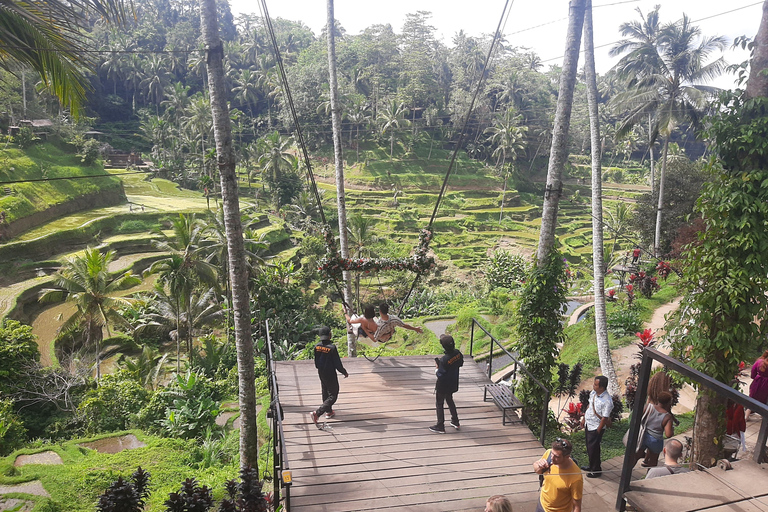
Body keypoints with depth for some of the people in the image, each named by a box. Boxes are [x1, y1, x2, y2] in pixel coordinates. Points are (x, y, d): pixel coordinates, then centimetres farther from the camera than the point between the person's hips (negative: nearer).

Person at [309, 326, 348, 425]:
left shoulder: (317, 347, -6)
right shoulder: (332, 347, -24)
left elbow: (316, 362, 6)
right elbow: (337, 364, -18)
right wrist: (344, 372, -2)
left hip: (321, 373, 7)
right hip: (330, 374, -7)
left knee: (325, 393, 25)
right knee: (333, 396, 3)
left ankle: (329, 412, 41)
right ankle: (317, 413, -9)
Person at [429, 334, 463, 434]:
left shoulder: (444, 360, -33)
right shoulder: (458, 354, -13)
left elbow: (440, 375, -26)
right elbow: (461, 364, 7)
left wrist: (436, 369, -9)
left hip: (443, 386, -7)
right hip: (453, 384, 7)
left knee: (439, 404, 12)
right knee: (450, 401, 28)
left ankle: (440, 426, 22)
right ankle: (455, 422, 38)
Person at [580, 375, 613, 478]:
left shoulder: (607, 401, -28)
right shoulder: (593, 393, -5)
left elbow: (604, 418, -23)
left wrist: (598, 431, -17)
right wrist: (584, 418, 16)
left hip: (596, 427, -8)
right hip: (588, 424, 8)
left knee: (593, 449, 5)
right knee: (589, 446, 21)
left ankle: (596, 470, 26)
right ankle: (592, 466, 41)